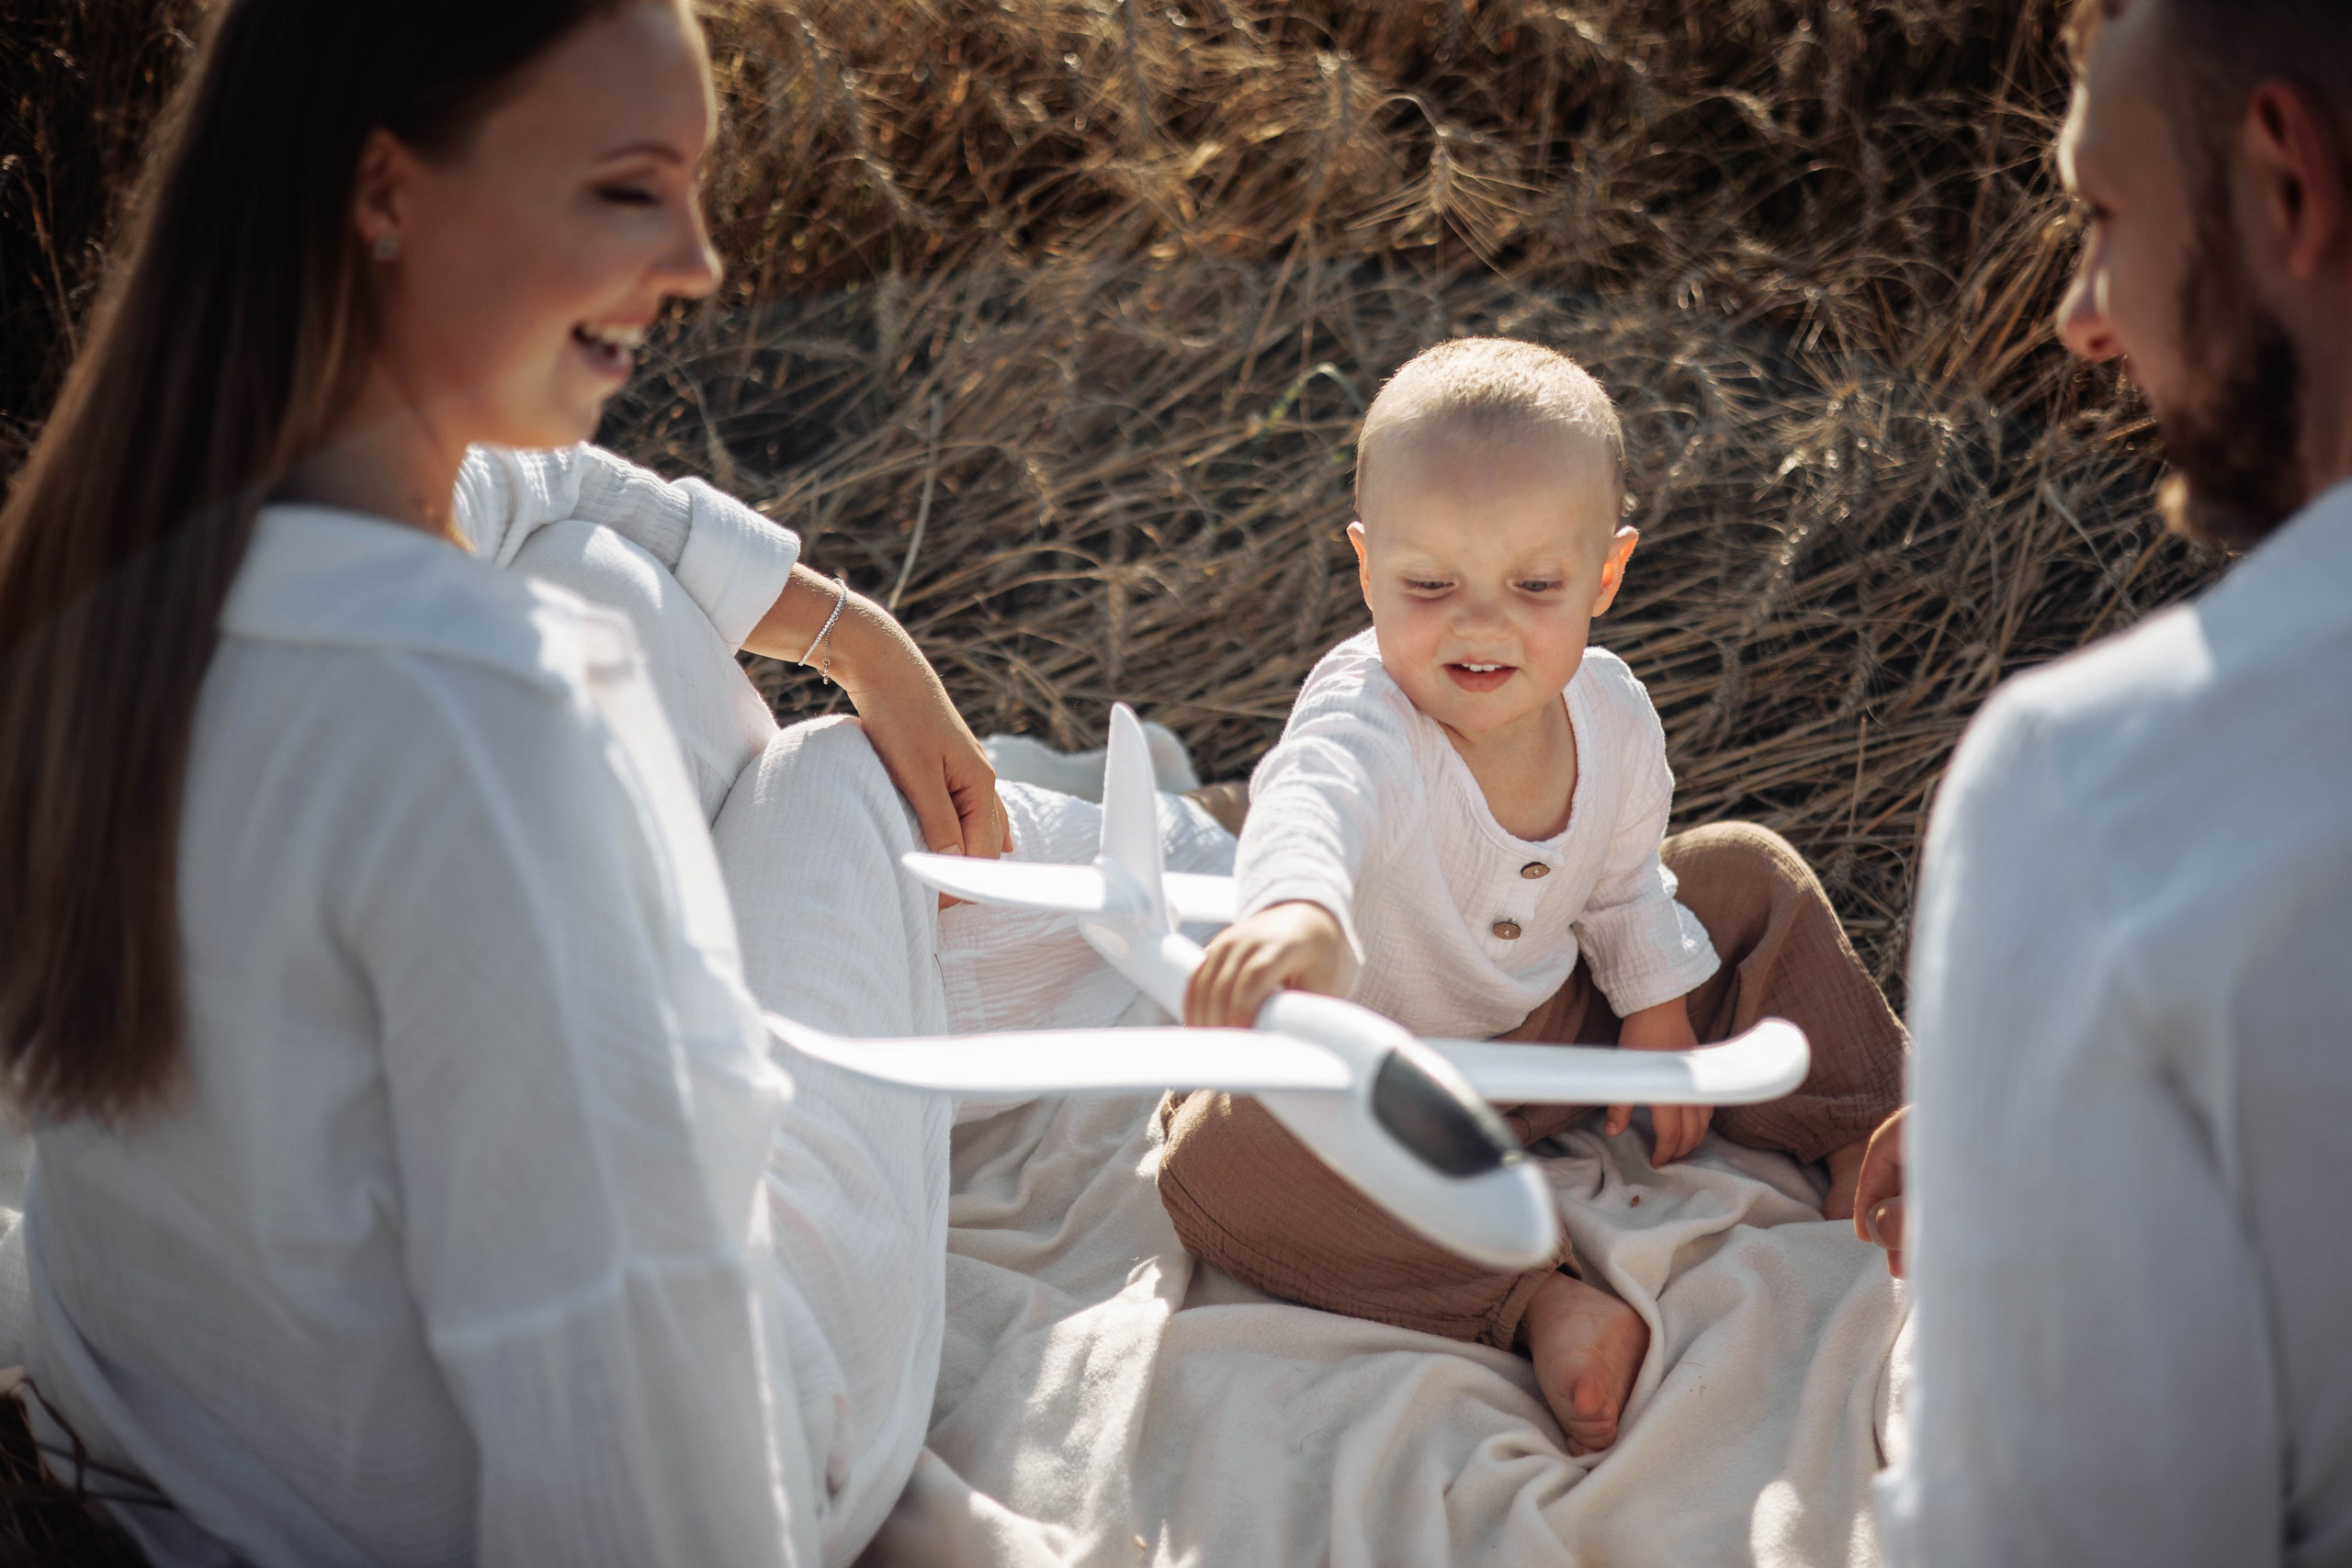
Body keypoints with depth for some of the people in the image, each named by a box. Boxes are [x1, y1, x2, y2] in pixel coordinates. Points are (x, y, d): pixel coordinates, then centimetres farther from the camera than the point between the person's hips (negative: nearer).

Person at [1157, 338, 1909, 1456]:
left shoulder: (1613, 715, -14)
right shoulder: (1365, 723, -36)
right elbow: (1309, 809, -63)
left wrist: (1659, 1018, 7)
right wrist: (1297, 910, -84)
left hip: (1555, 1014, 5)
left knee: (1752, 875, 1)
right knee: (1220, 1163, -34)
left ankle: (1864, 1140, 11)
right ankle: (1539, 1303, -33)